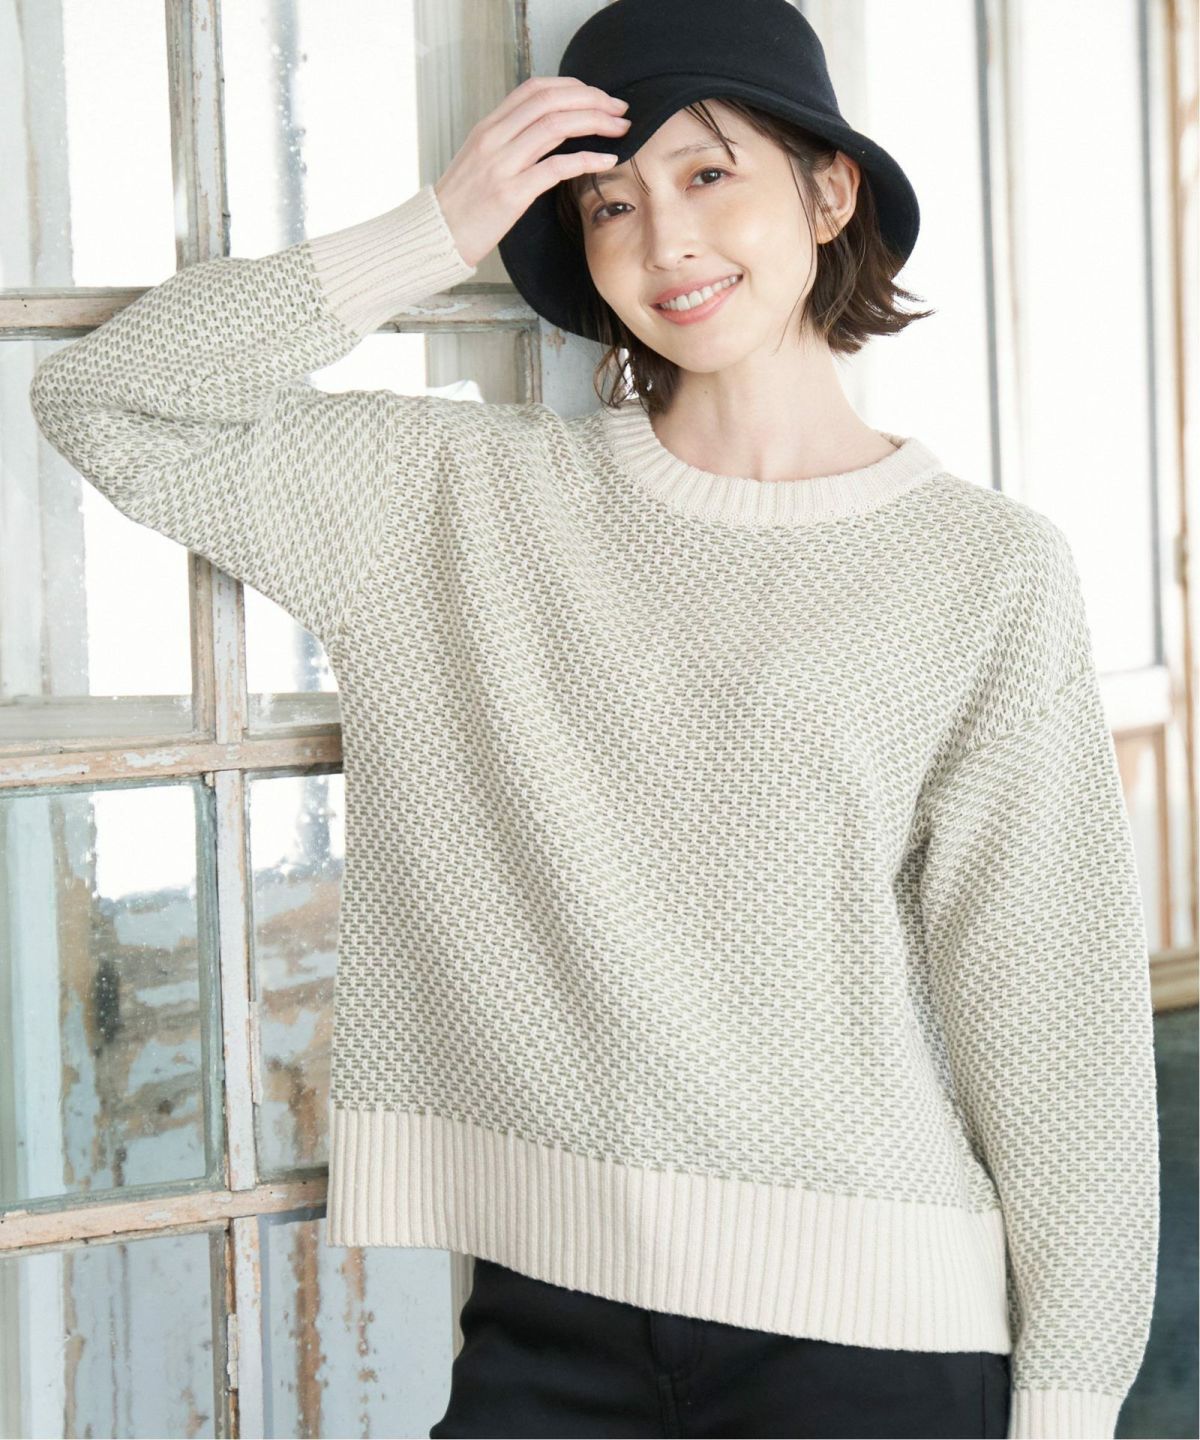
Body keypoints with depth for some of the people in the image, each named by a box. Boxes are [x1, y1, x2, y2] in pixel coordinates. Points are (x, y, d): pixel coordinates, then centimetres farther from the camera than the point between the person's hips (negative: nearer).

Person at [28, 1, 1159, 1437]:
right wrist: (437, 234, -5)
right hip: (552, 1316, 2)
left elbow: (1055, 1008, -3)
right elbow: (105, 404, 3)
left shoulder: (990, 569, -2)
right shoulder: (472, 498, 6)